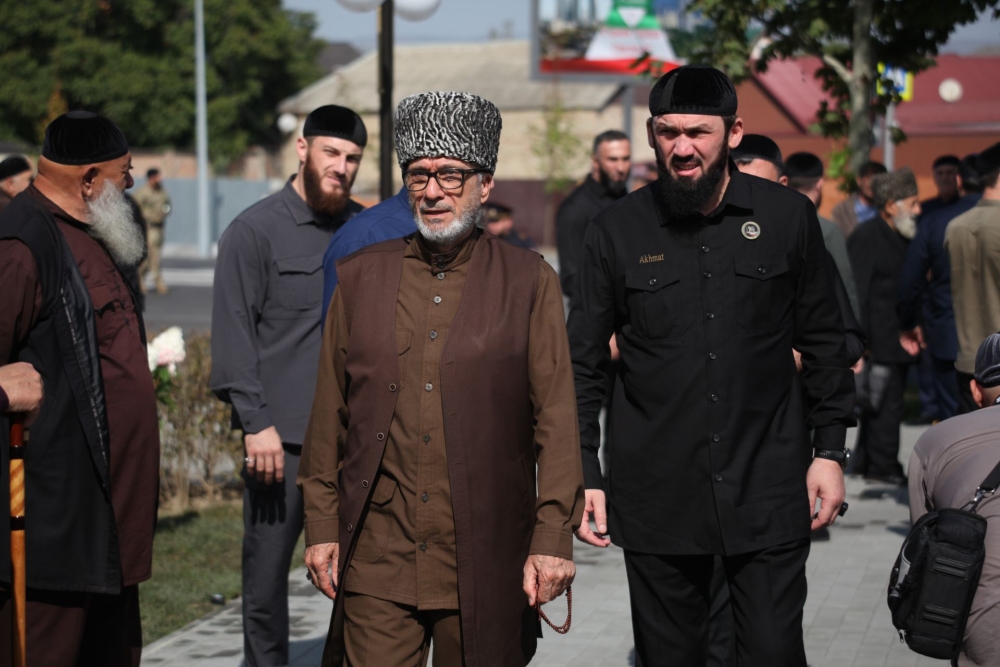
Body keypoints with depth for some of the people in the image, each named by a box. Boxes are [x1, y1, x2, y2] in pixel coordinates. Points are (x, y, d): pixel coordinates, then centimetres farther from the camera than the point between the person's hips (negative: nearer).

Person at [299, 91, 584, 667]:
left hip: (485, 568, -1)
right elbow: (330, 413, 11)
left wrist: (553, 539, -7)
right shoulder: (359, 278, 9)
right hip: (377, 559, 1)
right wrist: (321, 527, 7)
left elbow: (557, 419, 0)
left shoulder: (529, 282, 3)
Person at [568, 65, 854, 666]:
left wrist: (831, 450, 4)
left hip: (768, 494, 0)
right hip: (657, 498, 0)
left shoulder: (788, 217, 2)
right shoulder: (618, 231, 0)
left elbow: (825, 344, 9)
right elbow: (584, 362, 5)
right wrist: (584, 475, 0)